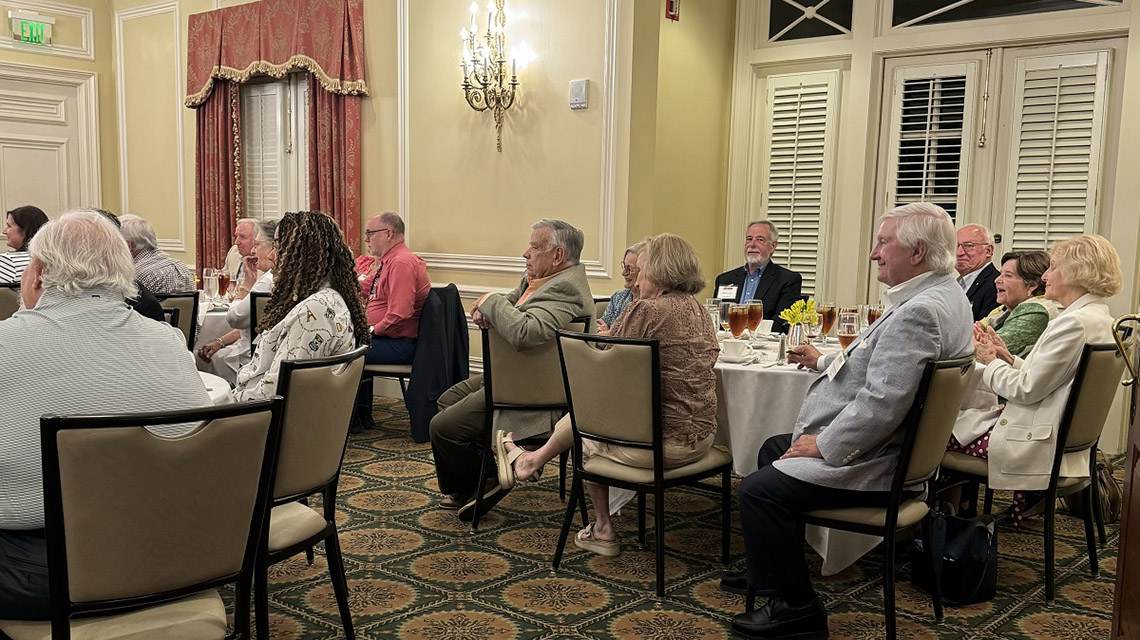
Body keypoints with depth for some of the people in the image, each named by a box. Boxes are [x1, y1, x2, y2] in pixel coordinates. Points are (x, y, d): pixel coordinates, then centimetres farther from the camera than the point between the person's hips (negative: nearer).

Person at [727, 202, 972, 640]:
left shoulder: (919, 312, -26)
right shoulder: (943, 296, 9)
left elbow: (882, 403, -31)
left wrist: (824, 445, -20)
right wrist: (825, 362, 18)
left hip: (871, 463, -12)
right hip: (887, 448, 12)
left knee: (759, 490, -18)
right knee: (773, 449, 25)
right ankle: (770, 567, 37)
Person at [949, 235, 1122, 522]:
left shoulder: (1075, 322, -22)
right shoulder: (1099, 319, 10)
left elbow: (1026, 389, -20)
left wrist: (990, 361, -5)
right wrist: (1008, 358, 9)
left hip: (1037, 445, -10)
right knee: (965, 413, 19)